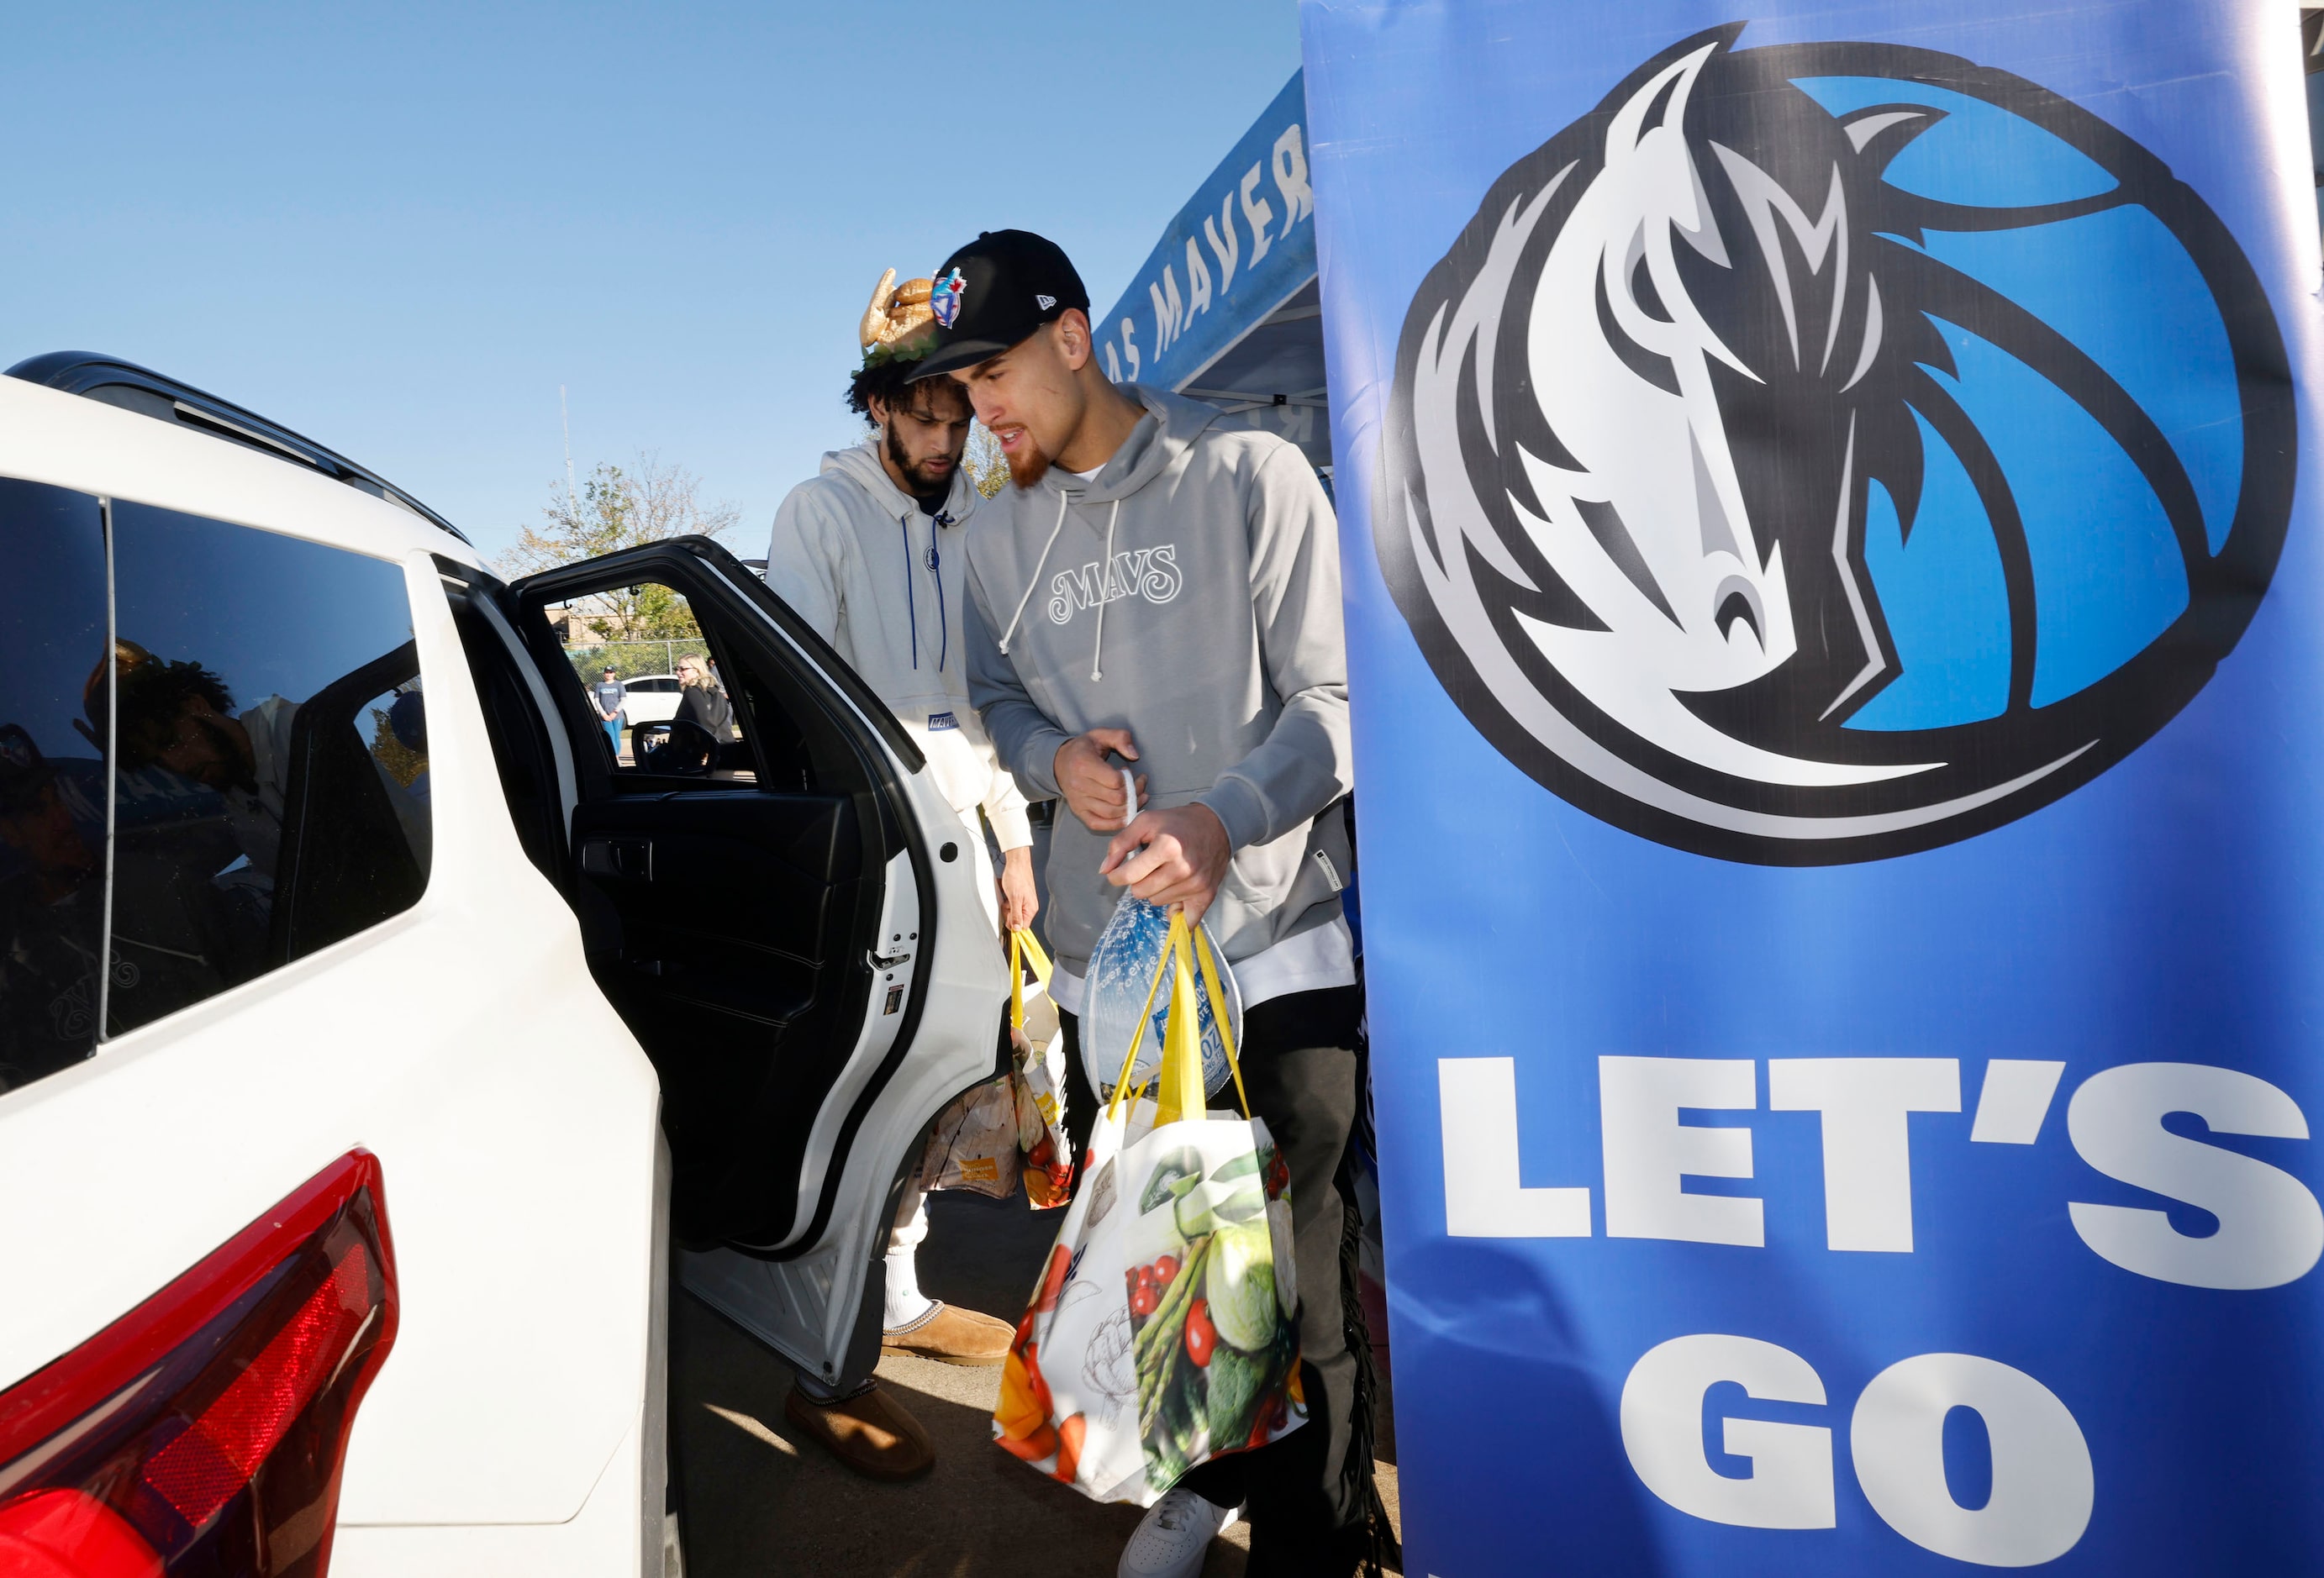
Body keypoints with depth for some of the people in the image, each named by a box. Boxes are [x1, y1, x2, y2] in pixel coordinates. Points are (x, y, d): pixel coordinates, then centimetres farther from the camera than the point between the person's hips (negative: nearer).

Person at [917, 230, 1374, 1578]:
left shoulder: (1249, 476, -5)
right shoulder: (1002, 536, 11)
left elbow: (1336, 694, -7)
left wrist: (1226, 821, -23)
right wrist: (1052, 756, -3)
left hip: (1275, 941, -5)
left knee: (1291, 1277, 1)